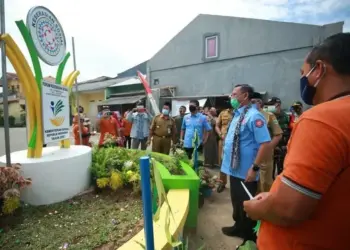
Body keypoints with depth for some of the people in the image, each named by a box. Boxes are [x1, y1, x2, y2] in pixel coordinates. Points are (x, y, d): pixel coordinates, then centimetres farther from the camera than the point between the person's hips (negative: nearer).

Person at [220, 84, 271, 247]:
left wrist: (254, 168, -23)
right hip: (234, 168, 8)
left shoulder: (253, 116, -20)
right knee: (236, 202, 23)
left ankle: (250, 237, 32)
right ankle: (239, 228, 44)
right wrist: (226, 156, 17)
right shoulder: (237, 115, 8)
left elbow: (266, 144, -24)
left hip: (245, 172, -8)